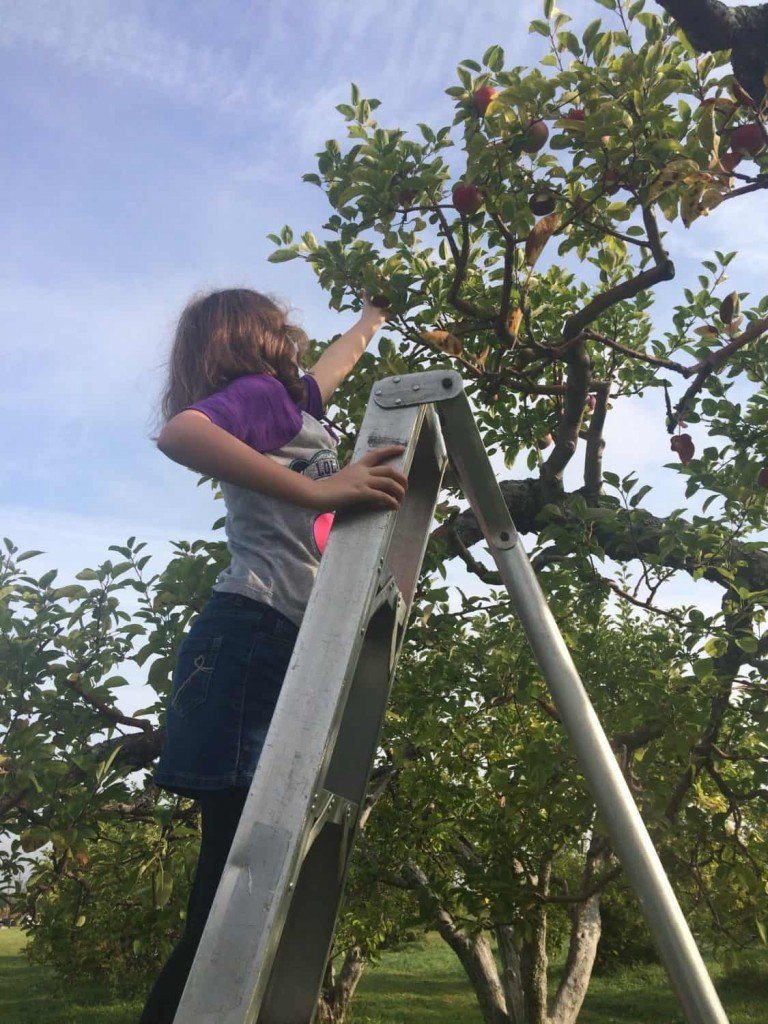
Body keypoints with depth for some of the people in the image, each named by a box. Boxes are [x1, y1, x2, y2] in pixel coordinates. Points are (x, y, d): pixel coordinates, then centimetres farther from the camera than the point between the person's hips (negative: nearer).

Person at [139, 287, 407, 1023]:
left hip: (280, 646, 9)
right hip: (251, 638, -9)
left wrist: (372, 320, 65)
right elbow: (180, 432, -21)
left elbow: (333, 361, 48)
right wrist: (315, 489, -27)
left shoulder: (290, 406, 27)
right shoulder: (261, 391, 1)